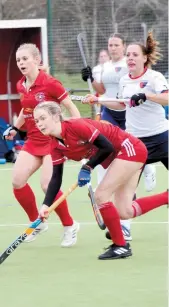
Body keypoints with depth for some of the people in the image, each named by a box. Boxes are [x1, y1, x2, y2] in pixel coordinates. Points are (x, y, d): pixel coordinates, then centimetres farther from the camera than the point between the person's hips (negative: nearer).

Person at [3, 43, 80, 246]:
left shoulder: (49, 83, -17)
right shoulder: (21, 86, 4)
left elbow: (72, 108, -12)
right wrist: (14, 128, 16)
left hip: (53, 140, -7)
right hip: (33, 141, 7)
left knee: (48, 186, -17)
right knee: (17, 181, -4)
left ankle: (69, 226, 5)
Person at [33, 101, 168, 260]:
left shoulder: (75, 126, -25)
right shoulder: (56, 147, -1)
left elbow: (107, 146, -23)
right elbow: (56, 178, -3)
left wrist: (87, 168, -23)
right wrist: (46, 205, -16)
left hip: (130, 148, -9)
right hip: (118, 157, 9)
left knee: (100, 195, -15)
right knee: (125, 212, 6)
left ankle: (121, 246, -4)